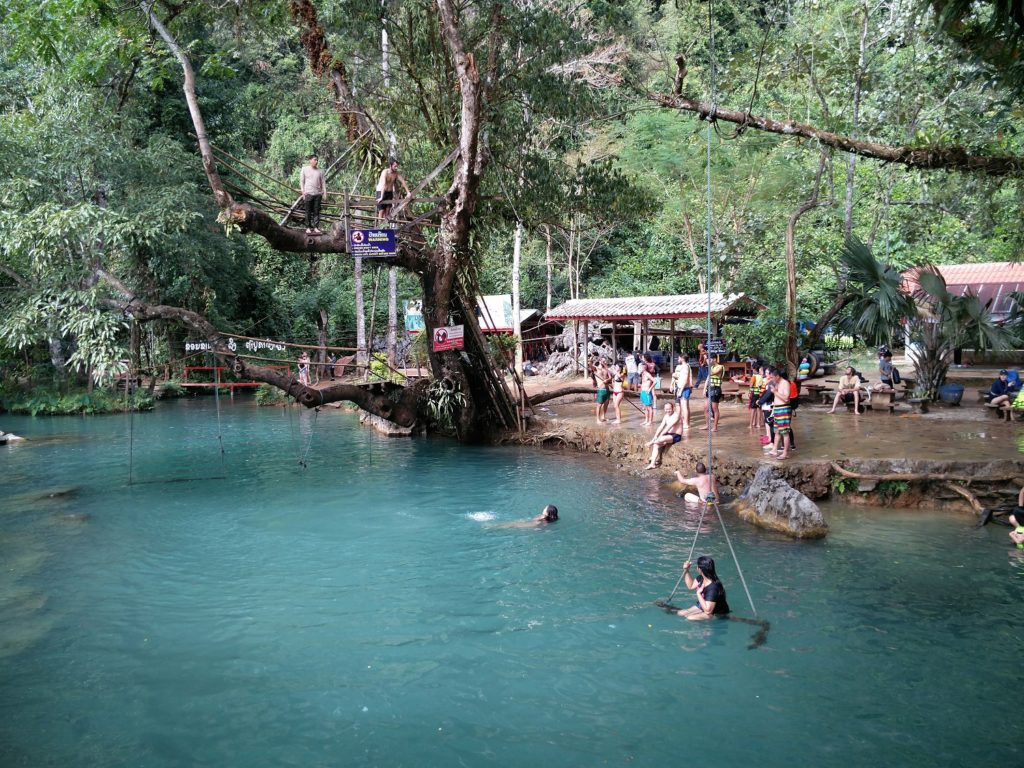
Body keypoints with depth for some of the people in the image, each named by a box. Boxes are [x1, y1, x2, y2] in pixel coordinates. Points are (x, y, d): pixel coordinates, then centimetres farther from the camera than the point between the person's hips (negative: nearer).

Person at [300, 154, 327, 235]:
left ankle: (316, 227, 4)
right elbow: (301, 181, 5)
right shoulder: (304, 169, 7)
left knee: (316, 211, 1)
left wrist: (324, 193, 5)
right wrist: (303, 192, -4)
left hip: (318, 194, 3)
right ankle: (308, 228, 3)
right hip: (308, 193, -2)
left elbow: (323, 183, 14)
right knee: (308, 211, -1)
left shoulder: (320, 171, 14)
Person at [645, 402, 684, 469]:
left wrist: (660, 436, -28)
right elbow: (661, 427, 6)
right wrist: (655, 437, -7)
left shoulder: (676, 415, -14)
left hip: (676, 436, -7)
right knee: (656, 444, -17)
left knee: (661, 439, -37)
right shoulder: (666, 416, 10)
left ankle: (652, 442, -8)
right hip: (668, 435, 8)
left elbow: (669, 427, -23)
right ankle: (652, 464, -22)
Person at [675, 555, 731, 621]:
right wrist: (686, 570, -2)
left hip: (716, 614, -8)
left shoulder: (713, 588, -35)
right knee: (680, 613, -2)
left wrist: (698, 593, -30)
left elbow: (707, 610, -36)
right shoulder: (701, 578, -9)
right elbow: (691, 586, 12)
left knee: (690, 618, -24)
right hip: (702, 606, 8)